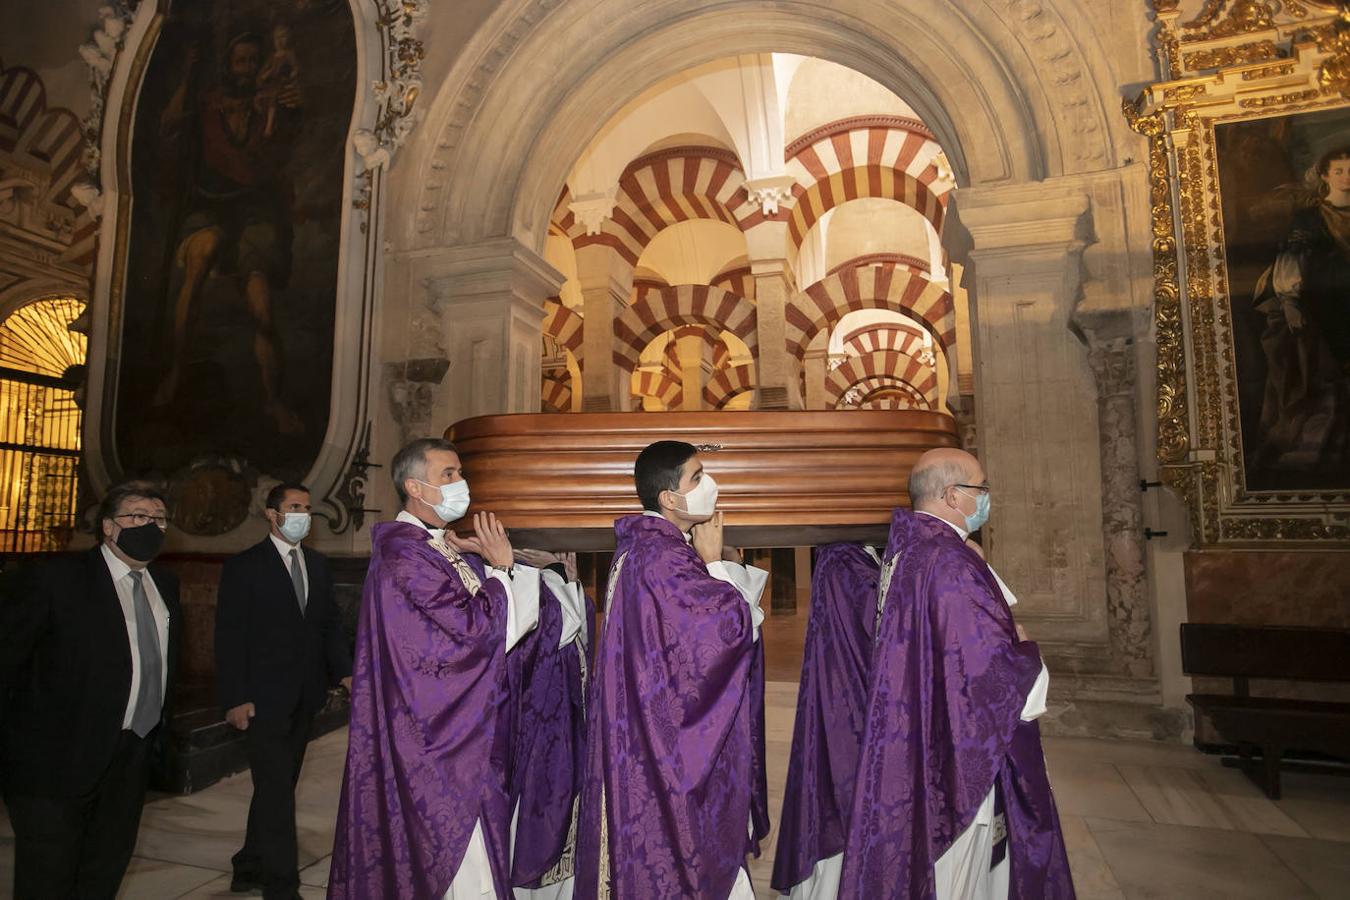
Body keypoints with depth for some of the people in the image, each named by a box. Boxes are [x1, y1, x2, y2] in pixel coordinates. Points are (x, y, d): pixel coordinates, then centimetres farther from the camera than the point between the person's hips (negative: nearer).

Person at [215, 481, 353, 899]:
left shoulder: (318, 564, 8)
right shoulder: (243, 566, -7)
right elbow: (229, 636, -9)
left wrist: (344, 671, -4)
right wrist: (235, 698, -14)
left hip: (305, 697, 6)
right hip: (264, 697, -6)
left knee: (277, 786, 17)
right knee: (276, 790, -2)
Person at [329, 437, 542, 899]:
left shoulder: (449, 550, 9)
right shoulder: (404, 555, -19)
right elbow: (477, 627, -23)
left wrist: (494, 562, -4)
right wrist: (501, 566, -11)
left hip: (463, 730, 9)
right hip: (438, 735, -9)